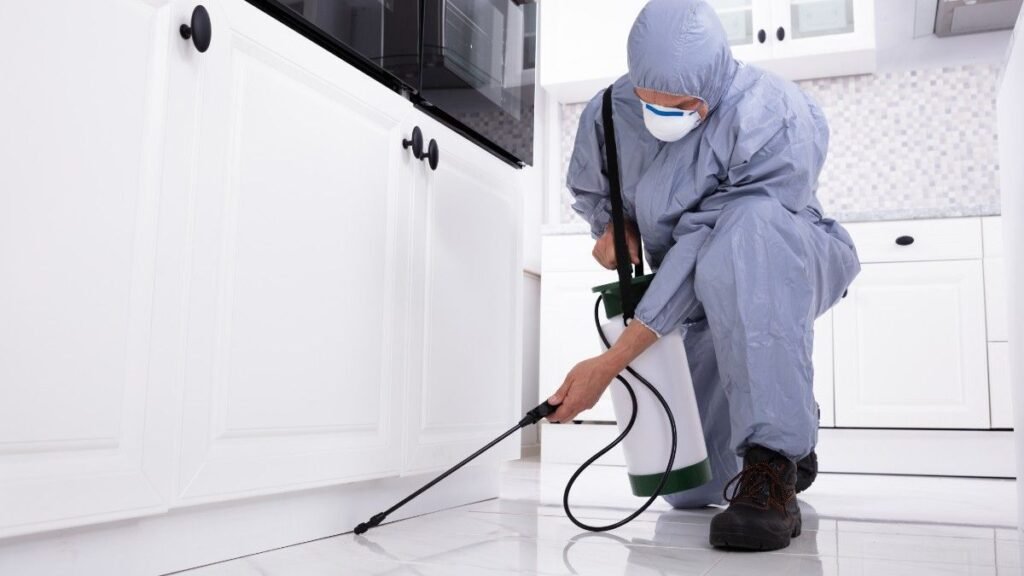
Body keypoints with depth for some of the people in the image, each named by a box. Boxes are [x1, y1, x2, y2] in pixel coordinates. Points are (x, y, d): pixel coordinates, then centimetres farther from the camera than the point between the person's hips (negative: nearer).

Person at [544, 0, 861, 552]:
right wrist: (614, 225, -15)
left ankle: (772, 470, -36)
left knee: (746, 226, -42)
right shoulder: (608, 113, -13)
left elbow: (705, 250, -34)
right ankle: (789, 429, 32)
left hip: (788, 269, -4)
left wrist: (611, 362, -35)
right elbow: (588, 190, 10)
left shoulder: (777, 119, -29)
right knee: (690, 491, -2)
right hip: (703, 301, 5)